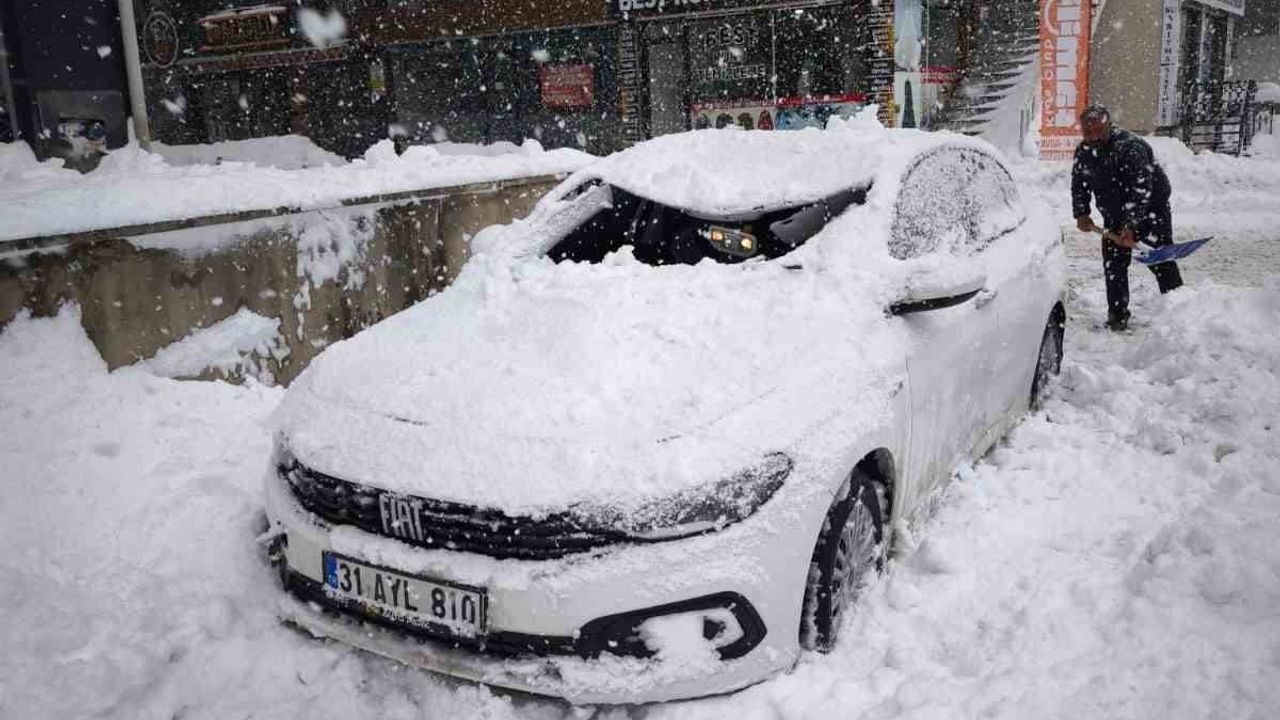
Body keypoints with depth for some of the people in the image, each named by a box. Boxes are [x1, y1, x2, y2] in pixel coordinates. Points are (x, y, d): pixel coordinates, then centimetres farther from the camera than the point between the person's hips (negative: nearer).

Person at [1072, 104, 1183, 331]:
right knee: (1113, 264, 2)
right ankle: (1117, 315, 9)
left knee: (1162, 262, -5)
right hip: (1114, 214, 6)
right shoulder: (1083, 152, -4)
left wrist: (1130, 225, -38)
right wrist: (1081, 214, -6)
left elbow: (1141, 191, -33)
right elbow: (1078, 185, 8)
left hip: (1151, 211, -6)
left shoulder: (1130, 148, -27)